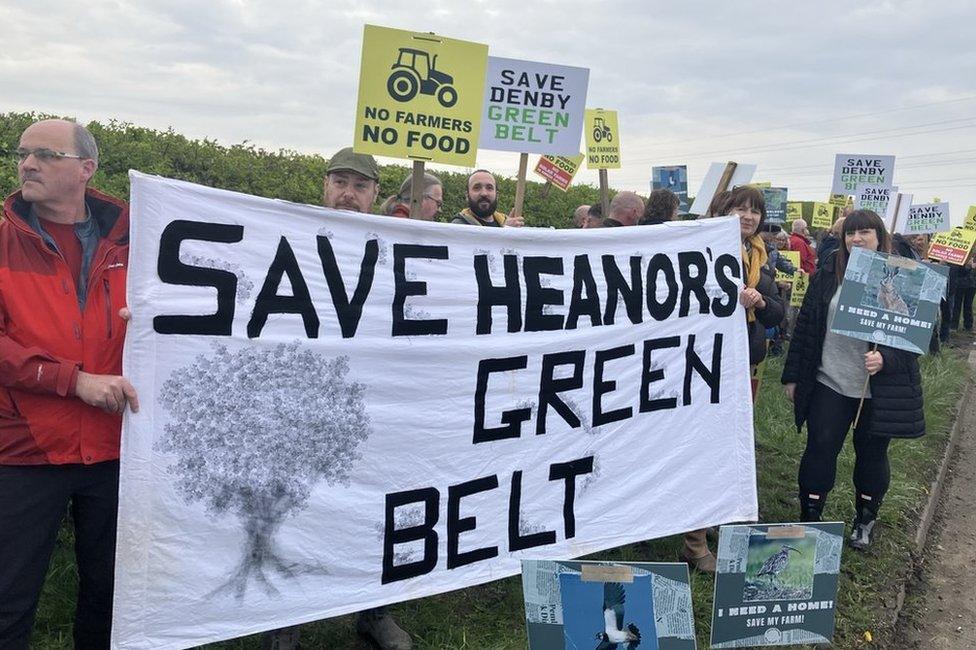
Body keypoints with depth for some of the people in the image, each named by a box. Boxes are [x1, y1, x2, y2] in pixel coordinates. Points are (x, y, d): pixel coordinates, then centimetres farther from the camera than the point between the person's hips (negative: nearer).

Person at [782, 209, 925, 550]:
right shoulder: (828, 274, 2)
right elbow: (805, 325, 4)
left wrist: (886, 359, -23)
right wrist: (793, 376, 5)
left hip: (879, 389, -1)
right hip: (829, 383, 1)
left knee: (871, 454, 13)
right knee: (820, 450, 4)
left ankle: (865, 519, 34)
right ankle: (809, 518, 18)